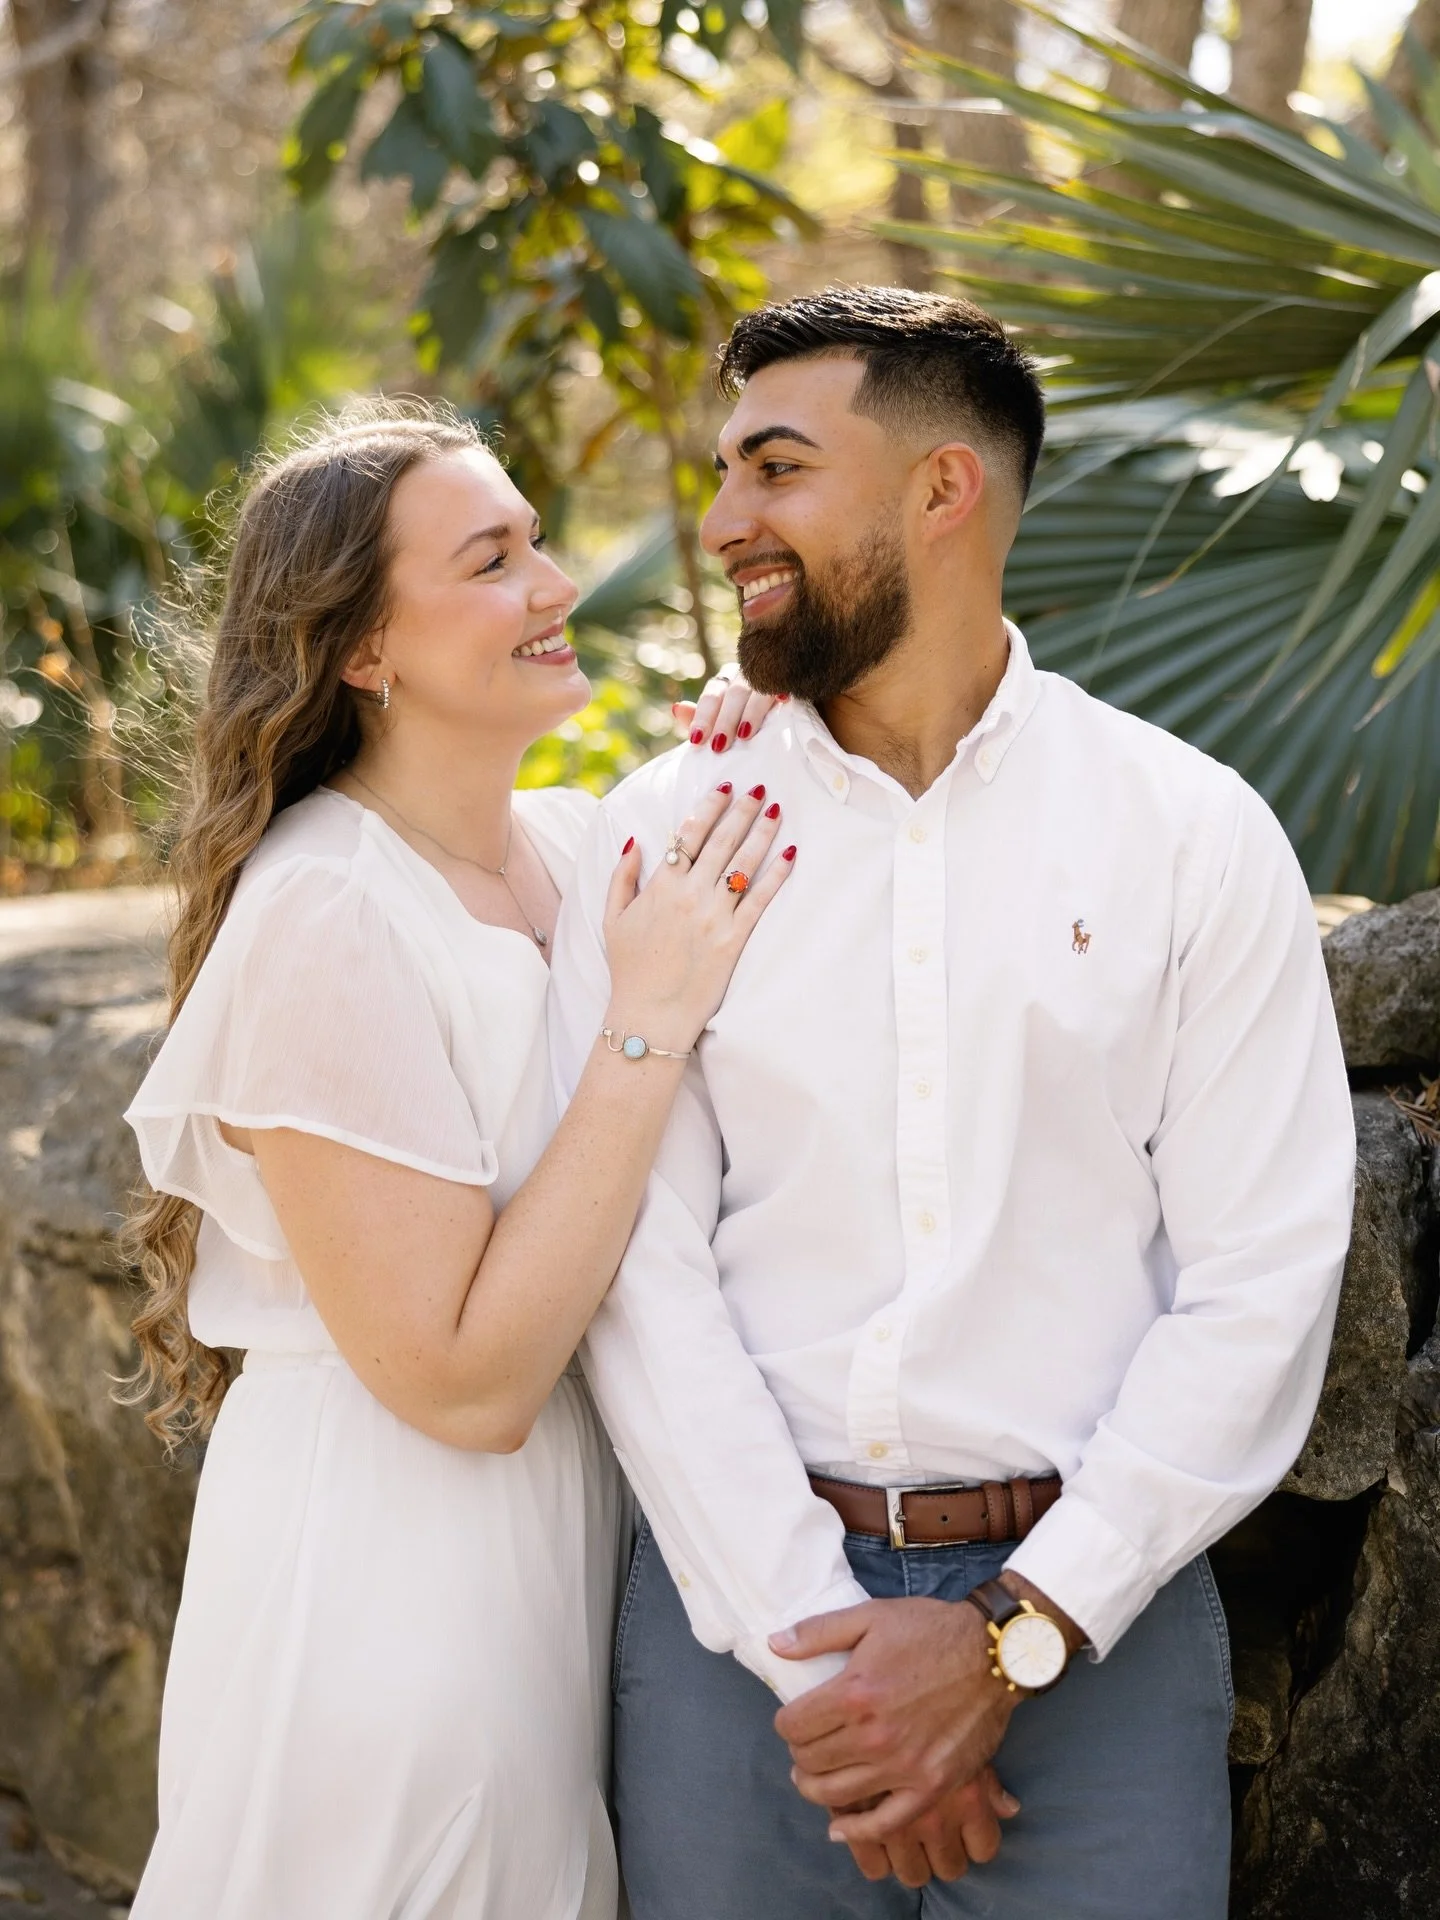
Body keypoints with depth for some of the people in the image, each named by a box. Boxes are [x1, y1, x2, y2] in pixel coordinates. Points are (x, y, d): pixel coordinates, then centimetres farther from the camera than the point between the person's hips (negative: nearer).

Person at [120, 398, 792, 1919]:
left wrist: (739, 810, -8)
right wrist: (647, 1022, -23)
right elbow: (463, 1382, -23)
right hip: (393, 1576, -7)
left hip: (573, 1527, 7)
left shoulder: (581, 840, 1)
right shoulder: (328, 919, -22)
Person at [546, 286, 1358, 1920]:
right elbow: (641, 1268, -4)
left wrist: (1012, 1634, -12)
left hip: (1087, 1602, -1)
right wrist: (813, 1647, -12)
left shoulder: (1194, 835, 0)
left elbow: (1262, 1282, -5)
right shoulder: (657, 836, 2)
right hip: (737, 1593, 1)